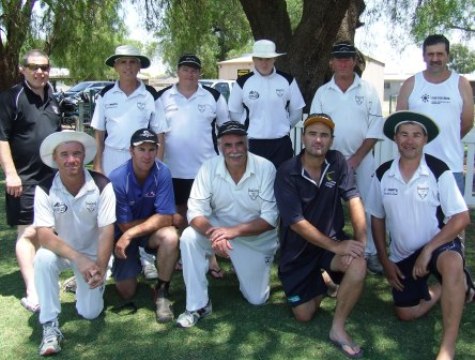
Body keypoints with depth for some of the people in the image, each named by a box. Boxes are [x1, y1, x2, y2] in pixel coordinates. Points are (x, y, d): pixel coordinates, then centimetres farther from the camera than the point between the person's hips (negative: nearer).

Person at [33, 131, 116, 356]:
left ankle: (85, 283, 31)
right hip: (60, 251, 0)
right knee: (43, 259, -35)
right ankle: (50, 325, -19)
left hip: (92, 253, 0)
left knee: (90, 313, -5)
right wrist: (78, 258, -38)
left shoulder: (102, 186, -21)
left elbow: (106, 232, -22)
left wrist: (100, 268, -34)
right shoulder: (44, 190, -20)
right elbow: (44, 236, -26)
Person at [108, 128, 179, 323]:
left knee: (170, 236, -34)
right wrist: (155, 219, -13)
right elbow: (125, 225, -17)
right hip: (124, 234, 0)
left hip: (151, 233, 0)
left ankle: (162, 291, -11)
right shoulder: (117, 179, -23)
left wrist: (131, 234, -28)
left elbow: (166, 219, -23)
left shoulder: (162, 172, -20)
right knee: (126, 292, -5)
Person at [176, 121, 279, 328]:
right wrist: (213, 234, -40)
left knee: (256, 299, 4)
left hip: (257, 238, -1)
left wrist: (235, 230, -35)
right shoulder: (209, 168, -16)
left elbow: (270, 218, -21)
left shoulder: (266, 168, -21)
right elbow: (195, 212, -19)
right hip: (220, 228, 1)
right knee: (189, 237, -29)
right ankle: (198, 305, -13)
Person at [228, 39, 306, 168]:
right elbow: (234, 113, 8)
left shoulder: (288, 81, 1)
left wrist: (283, 127, 12)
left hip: (281, 143, 1)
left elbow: (296, 111, 9)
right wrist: (248, 129, 8)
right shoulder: (242, 83, -1)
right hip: (252, 143, 0)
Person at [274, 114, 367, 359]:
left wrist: (361, 241, -27)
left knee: (358, 265, -31)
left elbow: (354, 200, -14)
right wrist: (337, 247, -25)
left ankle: (338, 329, -11)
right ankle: (319, 283, 34)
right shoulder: (286, 173, -18)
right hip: (298, 249, -2)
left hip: (332, 239, 2)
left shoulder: (337, 162, -7)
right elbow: (297, 223, -21)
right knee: (304, 315, -1)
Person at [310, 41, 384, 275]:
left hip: (362, 158, -1)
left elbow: (375, 128, -3)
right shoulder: (322, 92, 4)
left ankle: (370, 253, 11)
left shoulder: (368, 90, 1)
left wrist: (356, 158, -10)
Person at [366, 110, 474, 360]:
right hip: (402, 255, 4)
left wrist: (428, 250, -23)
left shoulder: (439, 171, -14)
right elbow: (377, 219, 7)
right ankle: (440, 289, 33)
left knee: (452, 263, -39)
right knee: (406, 314, 3)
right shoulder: (382, 175, -3)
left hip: (438, 245, -4)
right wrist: (385, 261, 3)